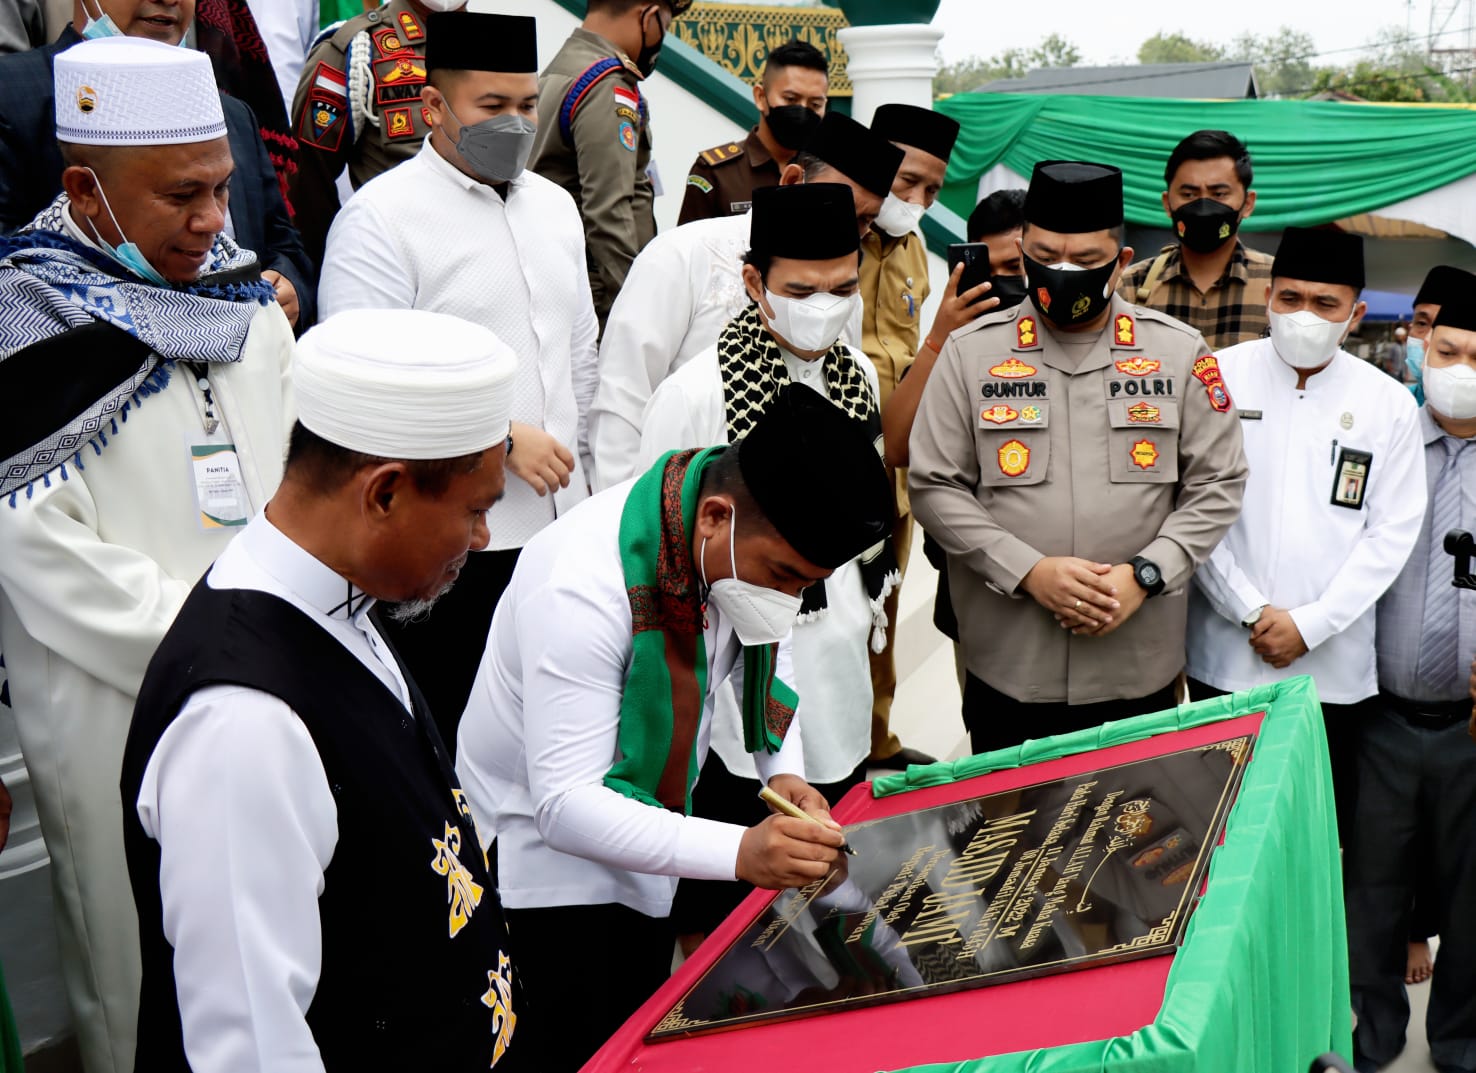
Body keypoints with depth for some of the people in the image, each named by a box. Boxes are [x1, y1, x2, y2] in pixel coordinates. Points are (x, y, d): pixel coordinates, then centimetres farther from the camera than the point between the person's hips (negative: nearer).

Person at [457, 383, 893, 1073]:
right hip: (537, 852, -7)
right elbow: (564, 805, -34)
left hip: (640, 832, 7)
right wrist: (739, 852, -44)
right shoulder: (583, 585, -34)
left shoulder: (753, 542, -11)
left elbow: (767, 646, 10)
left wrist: (784, 771, -8)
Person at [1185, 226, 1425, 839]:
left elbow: (1391, 534, 0)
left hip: (1333, 666, 1)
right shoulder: (1217, 379, -2)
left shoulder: (1388, 405, 2)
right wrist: (1251, 612, -9)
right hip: (1224, 655, 0)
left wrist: (1309, 625, -8)